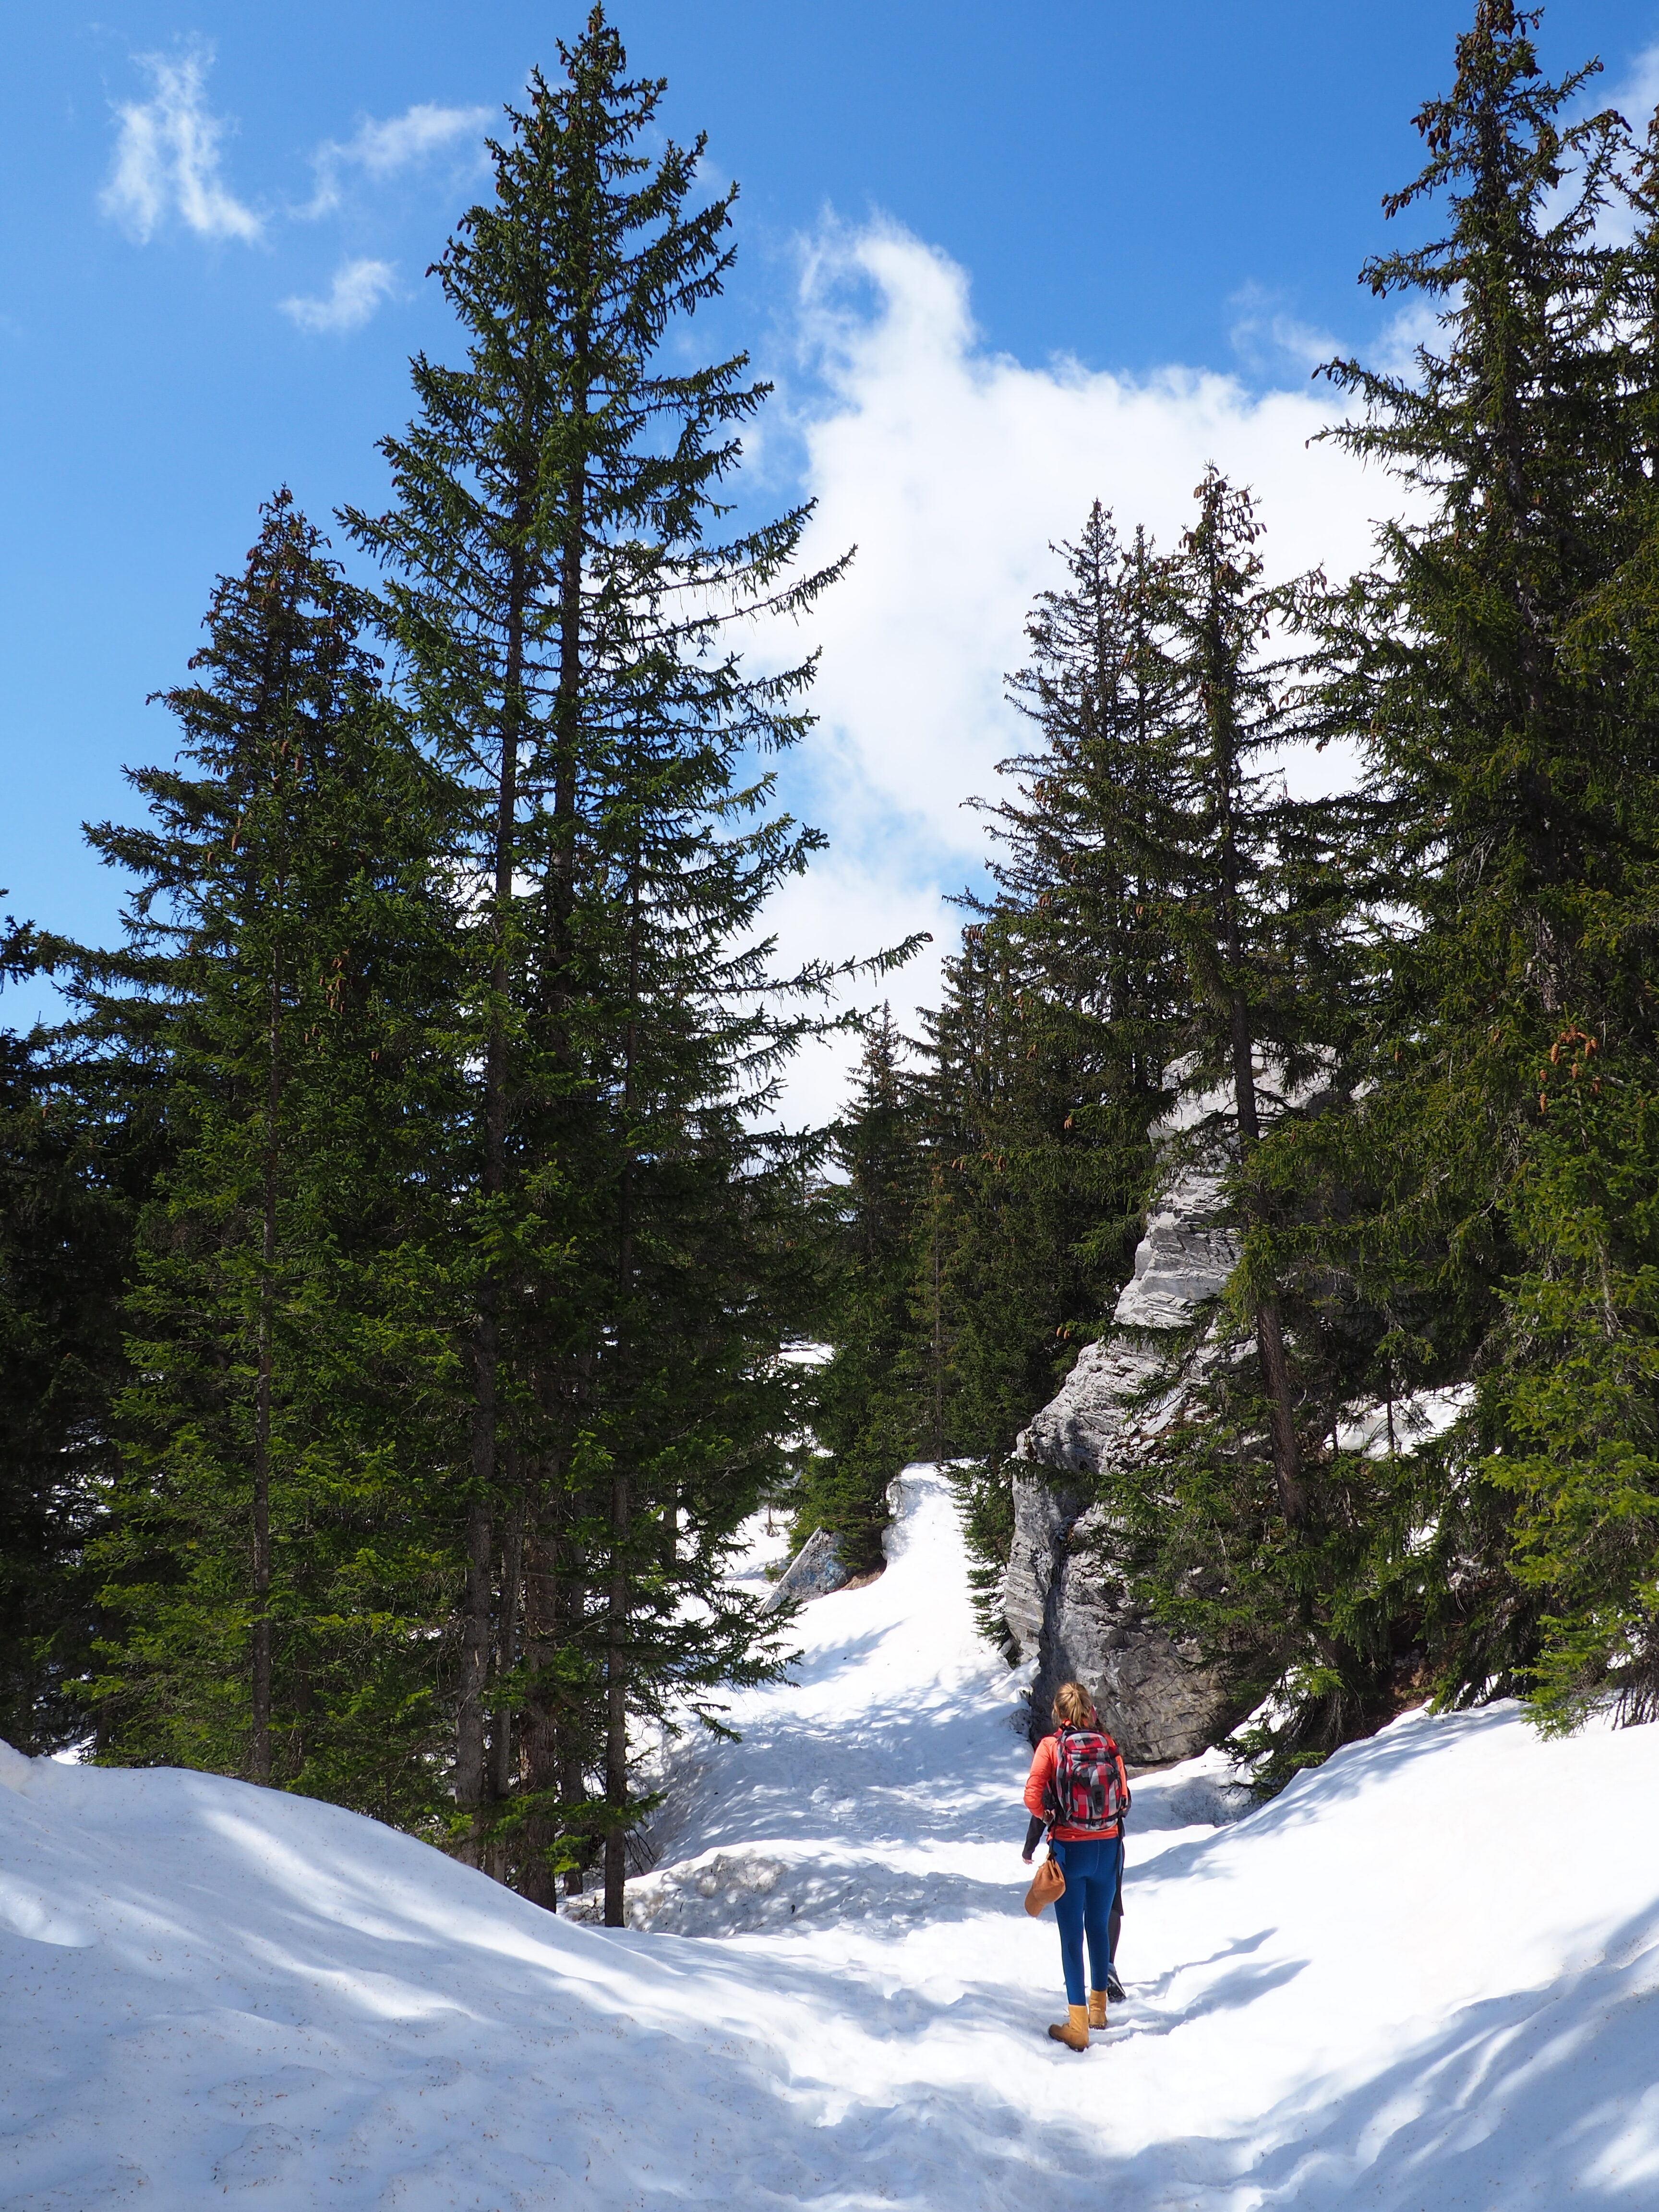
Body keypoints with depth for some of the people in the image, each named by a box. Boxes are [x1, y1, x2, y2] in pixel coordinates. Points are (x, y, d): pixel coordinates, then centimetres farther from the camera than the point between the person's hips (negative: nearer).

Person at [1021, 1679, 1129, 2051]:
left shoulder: (1050, 1746, -9)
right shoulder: (1108, 1744, -2)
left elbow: (1033, 1797, -15)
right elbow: (1123, 1795, -2)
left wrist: (1048, 1818, 4)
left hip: (1070, 1850, -3)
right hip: (1108, 1848, 3)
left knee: (1072, 1936, 3)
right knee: (1099, 1927, 20)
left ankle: (1078, 2026, 3)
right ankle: (1099, 2006, 33)